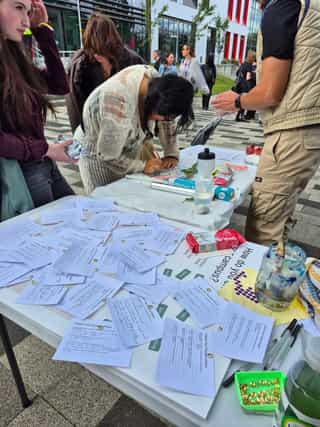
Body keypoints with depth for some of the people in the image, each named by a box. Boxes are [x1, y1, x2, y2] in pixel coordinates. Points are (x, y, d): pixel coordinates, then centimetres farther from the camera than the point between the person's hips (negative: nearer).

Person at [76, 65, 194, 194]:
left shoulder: (157, 81, -16)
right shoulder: (120, 103, -36)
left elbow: (167, 122, 1)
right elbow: (109, 157, -28)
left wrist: (172, 154, -7)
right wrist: (143, 166, -18)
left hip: (127, 148, 6)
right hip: (97, 153, -6)